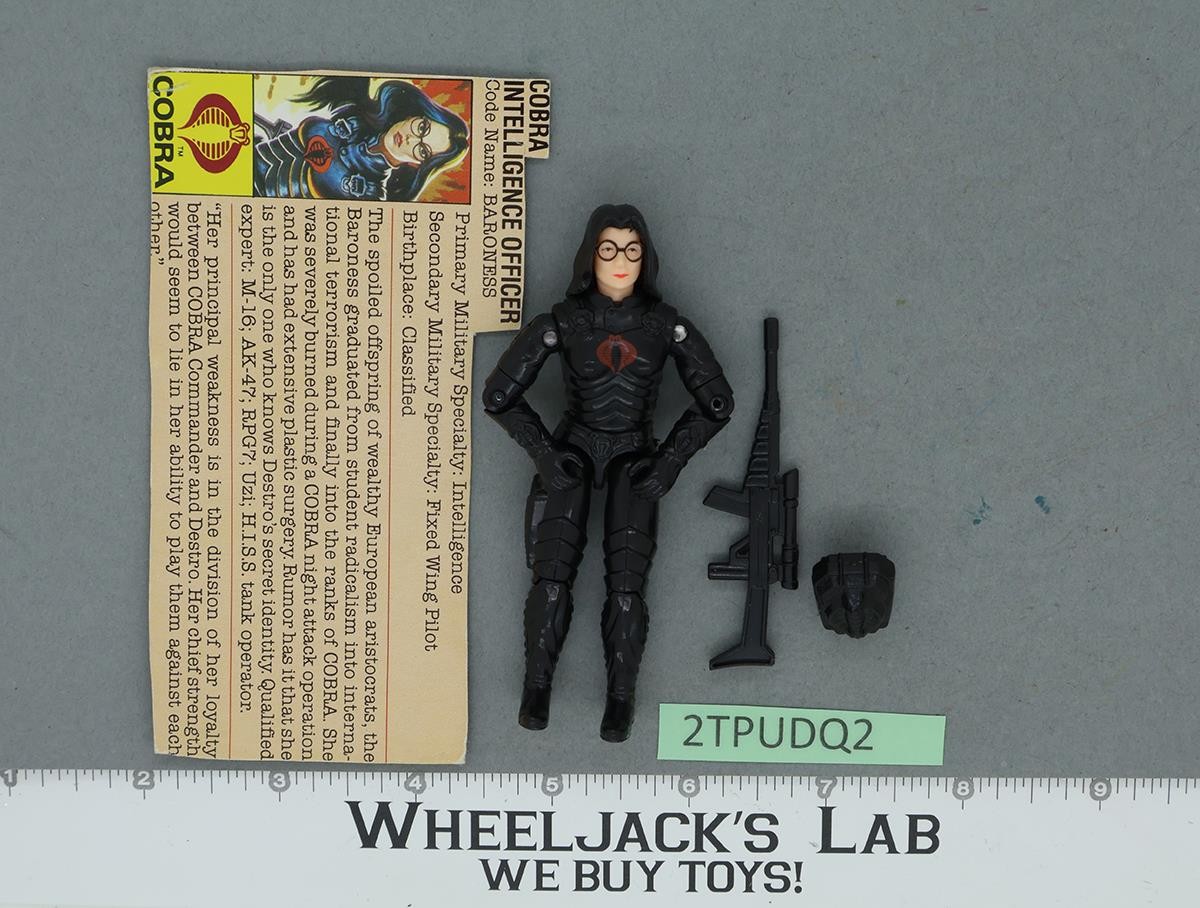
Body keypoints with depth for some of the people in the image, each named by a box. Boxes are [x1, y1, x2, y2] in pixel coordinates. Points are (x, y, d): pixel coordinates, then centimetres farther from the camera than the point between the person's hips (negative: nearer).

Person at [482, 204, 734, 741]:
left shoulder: (665, 324, -6)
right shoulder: (562, 322, -8)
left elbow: (717, 402, 0)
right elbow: (499, 395, -3)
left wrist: (669, 461, -7)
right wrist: (545, 454, -8)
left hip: (633, 457, 0)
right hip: (572, 451, 0)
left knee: (626, 579, -17)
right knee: (553, 572, -18)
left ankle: (621, 695, -3)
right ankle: (537, 683, -1)